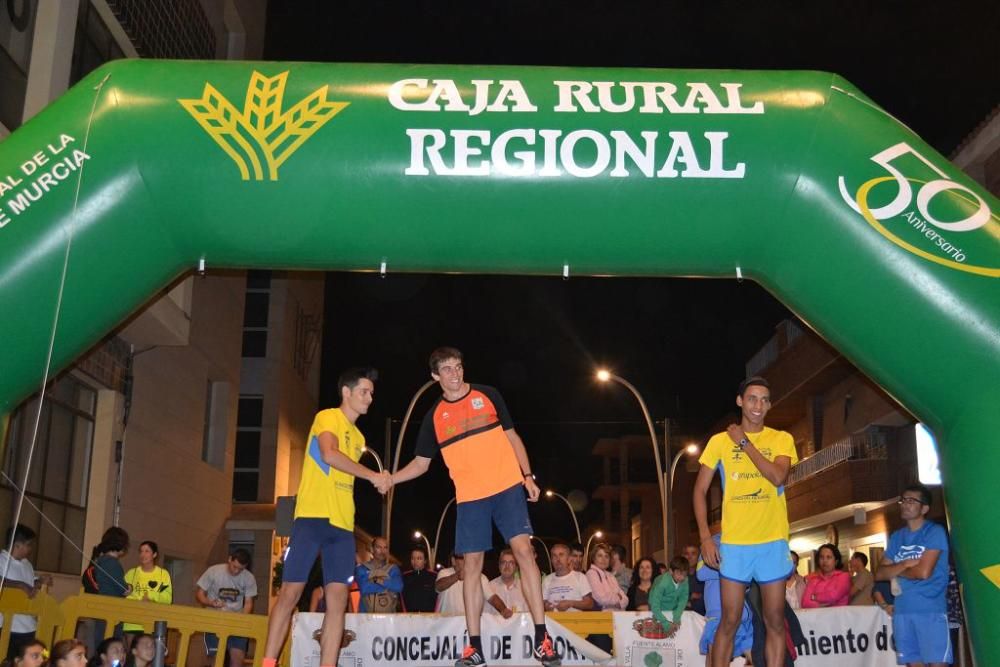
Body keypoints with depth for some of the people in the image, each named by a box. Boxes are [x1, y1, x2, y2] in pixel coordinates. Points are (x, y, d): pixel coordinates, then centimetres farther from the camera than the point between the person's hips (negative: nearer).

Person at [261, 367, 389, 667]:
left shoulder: (358, 437, 22)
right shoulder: (328, 417, -1)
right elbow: (329, 455, -19)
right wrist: (372, 475, -18)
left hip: (343, 524, 7)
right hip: (312, 517, -7)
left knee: (338, 599, -3)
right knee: (290, 592, -6)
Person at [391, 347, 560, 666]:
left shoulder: (487, 395, 5)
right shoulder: (435, 416, 7)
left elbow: (512, 437, 10)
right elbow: (421, 462, 12)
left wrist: (528, 476, 0)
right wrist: (389, 478, -5)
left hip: (507, 486, -1)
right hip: (469, 496, 2)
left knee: (523, 550, -11)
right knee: (472, 565, 2)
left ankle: (541, 639, -8)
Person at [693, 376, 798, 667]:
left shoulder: (781, 439, 4)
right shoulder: (720, 441, 4)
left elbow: (778, 477, -15)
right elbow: (700, 491, 4)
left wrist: (744, 442, -10)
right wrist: (705, 536, -6)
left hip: (773, 542, 1)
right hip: (734, 543, -1)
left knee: (775, 621, 5)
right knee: (730, 621, 1)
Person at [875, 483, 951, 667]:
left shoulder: (935, 532, -4)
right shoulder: (896, 537, 15)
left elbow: (923, 572, -14)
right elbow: (880, 574, 10)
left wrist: (896, 571, 3)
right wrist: (905, 565, -7)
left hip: (931, 609, -6)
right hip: (902, 610, 6)